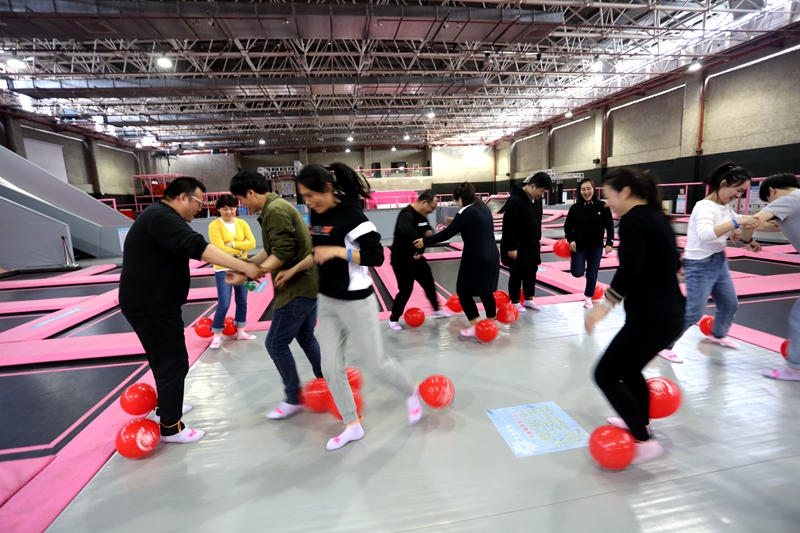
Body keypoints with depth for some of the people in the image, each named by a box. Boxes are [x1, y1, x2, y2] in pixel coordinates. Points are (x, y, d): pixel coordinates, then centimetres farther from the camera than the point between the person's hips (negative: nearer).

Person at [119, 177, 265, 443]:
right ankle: (170, 428, 14)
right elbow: (199, 248, -34)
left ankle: (165, 406, 43)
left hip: (152, 302, 11)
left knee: (165, 358, 24)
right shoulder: (162, 217, -21)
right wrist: (245, 267, -37)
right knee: (173, 362, 0)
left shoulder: (159, 216, 15)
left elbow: (189, 249, 11)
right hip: (151, 306, -11)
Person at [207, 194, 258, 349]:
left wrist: (233, 244, -18)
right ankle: (217, 335, 12)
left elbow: (252, 243, -8)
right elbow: (220, 248, -19)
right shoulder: (214, 225, -10)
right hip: (223, 270, -5)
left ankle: (240, 332, 28)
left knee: (242, 301, 13)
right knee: (224, 304, -6)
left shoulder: (242, 223, 2)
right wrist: (241, 248, -12)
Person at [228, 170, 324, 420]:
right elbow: (272, 249, 16)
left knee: (276, 344, 1)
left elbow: (282, 253, -25)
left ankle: (293, 400, 15)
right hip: (307, 283, 11)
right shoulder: (277, 207, 14)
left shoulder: (275, 211, -18)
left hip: (298, 288, -11)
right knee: (306, 337, 20)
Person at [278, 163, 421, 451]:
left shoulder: (352, 215, -19)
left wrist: (337, 251, -27)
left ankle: (412, 393, 36)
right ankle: (352, 425, 28)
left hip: (355, 301, -8)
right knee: (330, 368, 10)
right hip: (326, 301, 8)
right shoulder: (316, 215, 5)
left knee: (376, 363, 5)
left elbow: (376, 256, -22)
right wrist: (293, 270, 16)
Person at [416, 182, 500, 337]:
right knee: (486, 290, 18)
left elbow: (447, 234, -14)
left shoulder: (465, 212, -14)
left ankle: (476, 325, 7)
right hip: (491, 257, 9)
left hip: (476, 259, -8)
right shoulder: (484, 208, 11)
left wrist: (425, 241, -6)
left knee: (463, 291, 5)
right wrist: (456, 223, 24)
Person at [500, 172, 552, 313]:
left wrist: (538, 238, 18)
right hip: (517, 246, -8)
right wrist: (511, 247, -21)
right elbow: (508, 227, -23)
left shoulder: (537, 199, 3)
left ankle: (528, 299, 31)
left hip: (532, 244, 8)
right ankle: (515, 302, 21)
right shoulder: (515, 200, -24)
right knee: (517, 274, 5)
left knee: (532, 272, 16)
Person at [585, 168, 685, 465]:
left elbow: (629, 270, -27)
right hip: (670, 313, 10)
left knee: (606, 375, 1)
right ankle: (640, 422, 44)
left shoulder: (633, 219, -15)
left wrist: (605, 304, -21)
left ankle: (645, 442, 9)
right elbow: (672, 263, 21)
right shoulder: (656, 217, 13)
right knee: (628, 369, 26)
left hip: (650, 317, -10)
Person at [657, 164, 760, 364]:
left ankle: (717, 335, 47)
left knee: (730, 304, 22)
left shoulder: (726, 207, 5)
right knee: (693, 312, -11)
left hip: (720, 262, 9)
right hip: (700, 265, -9)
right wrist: (736, 223, -42)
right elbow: (704, 234, -40)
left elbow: (737, 220, 26)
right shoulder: (705, 207, -21)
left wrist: (739, 228, 5)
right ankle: (664, 345, 1)